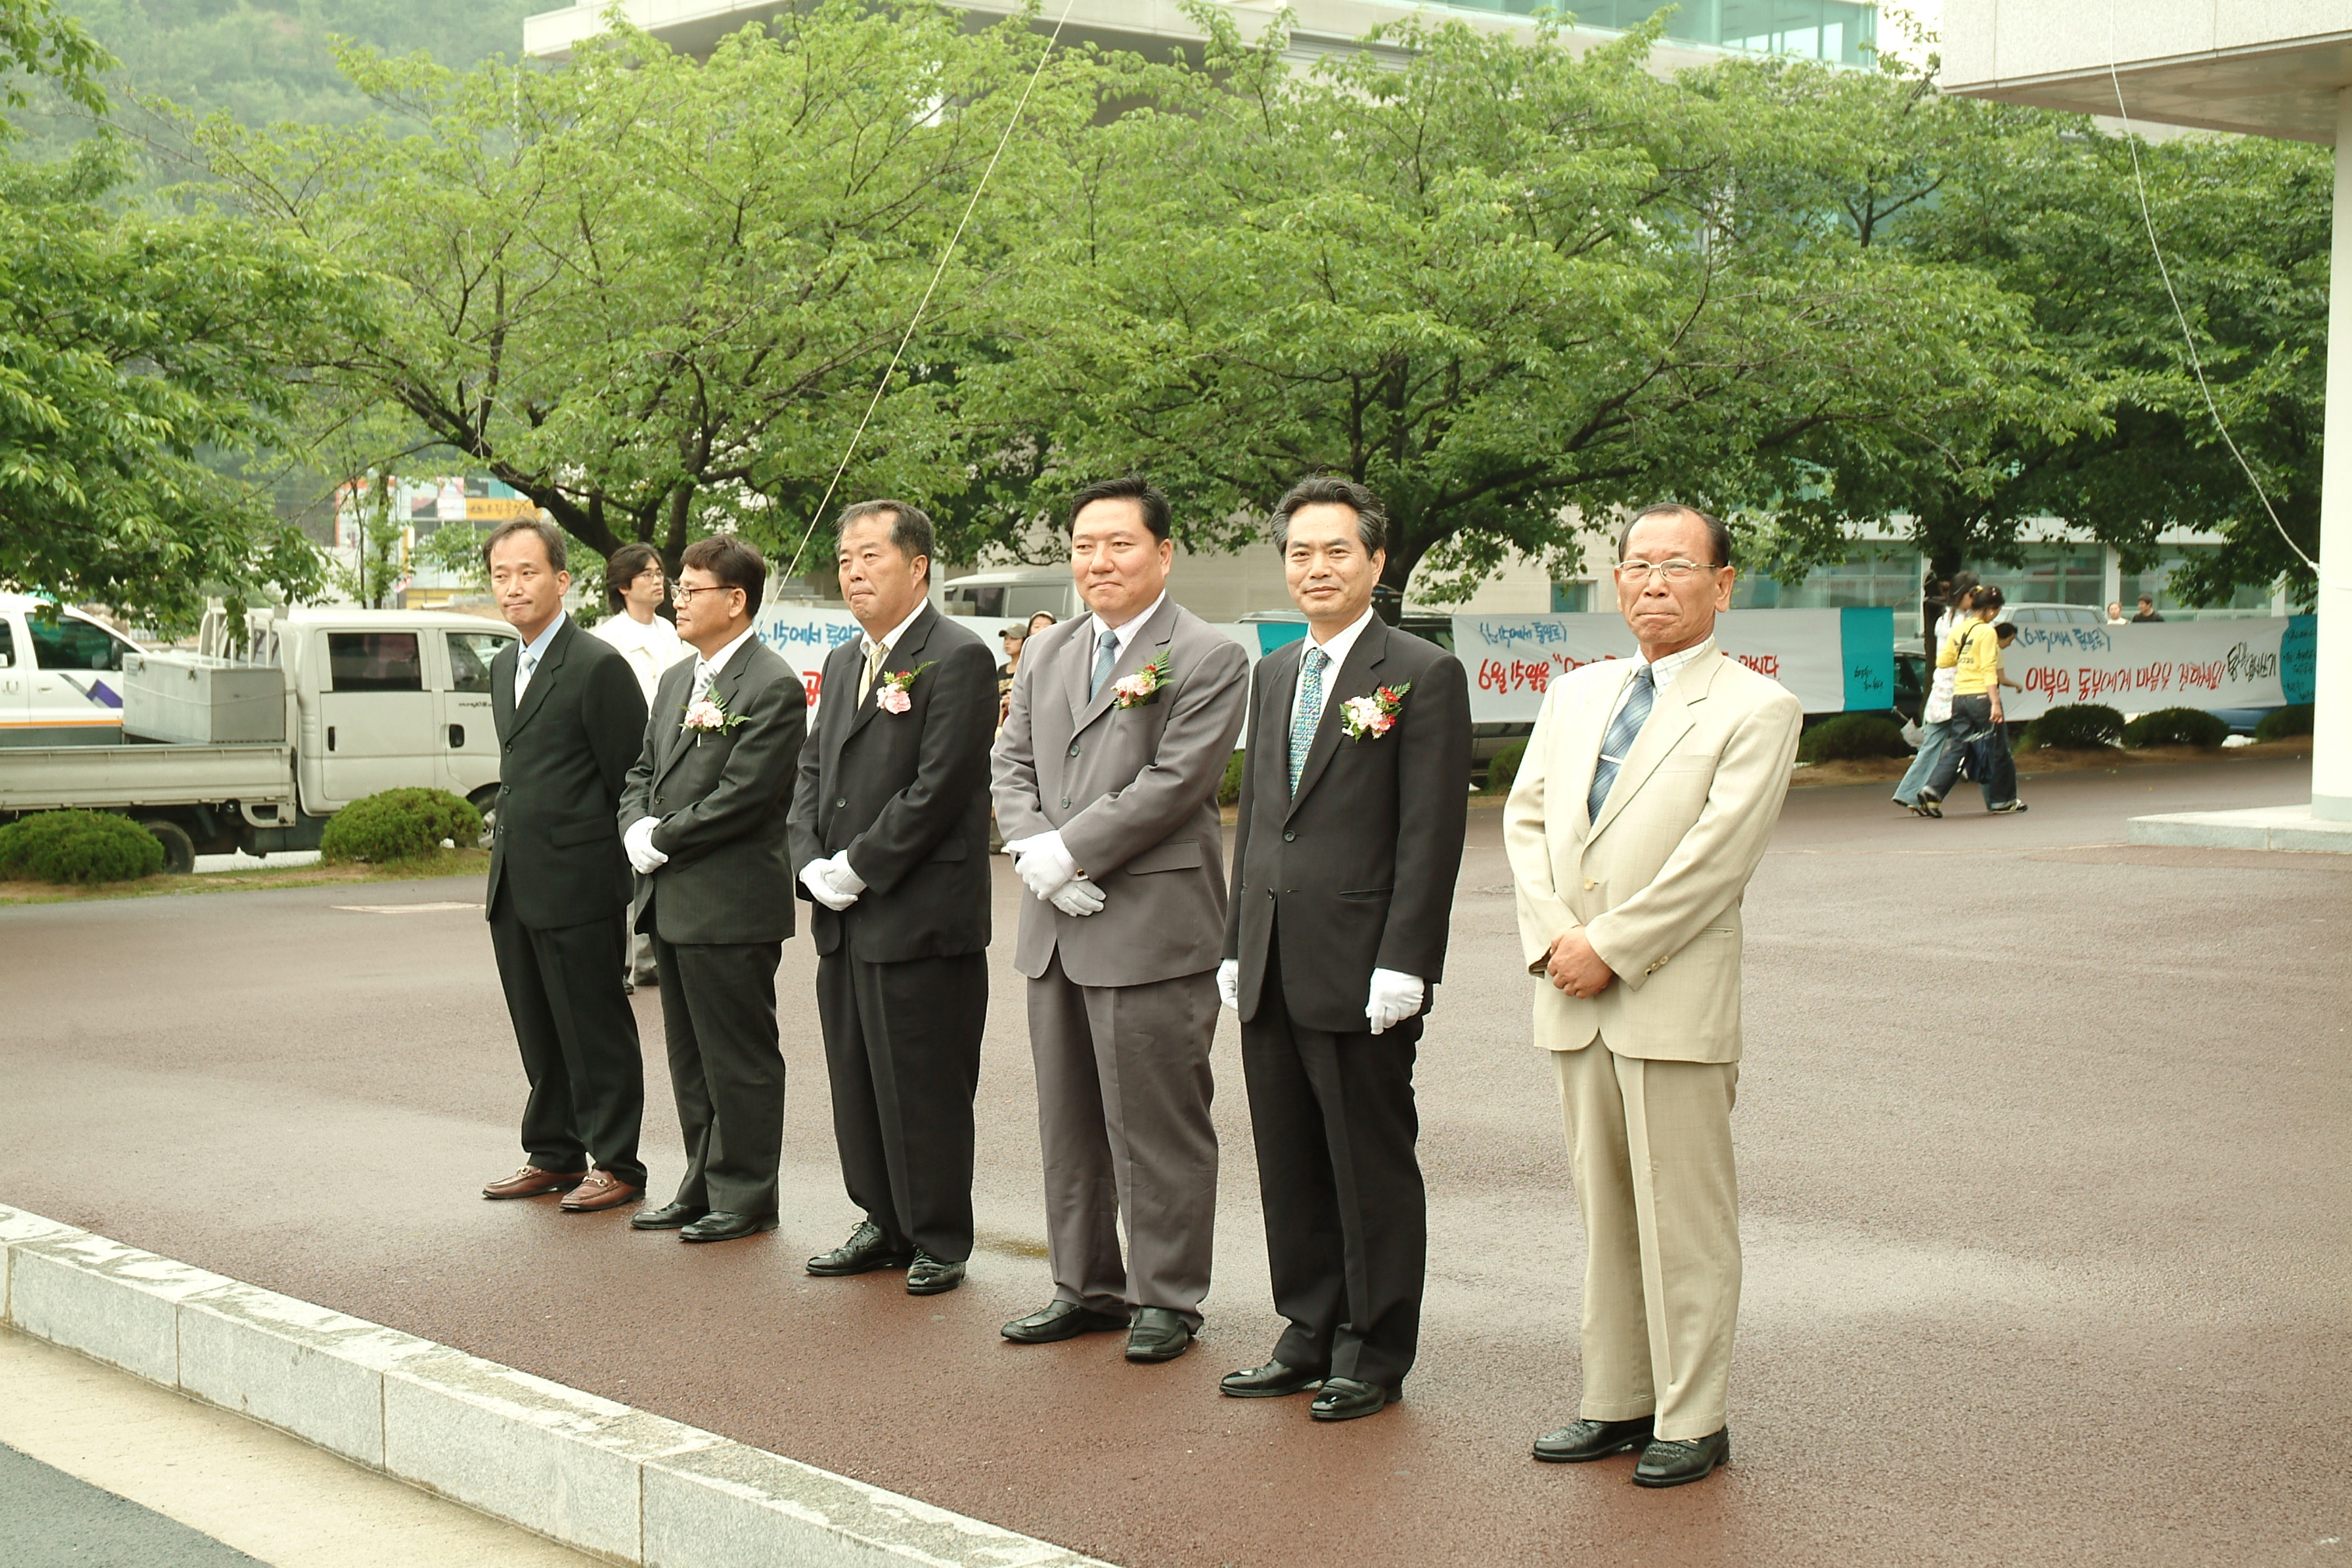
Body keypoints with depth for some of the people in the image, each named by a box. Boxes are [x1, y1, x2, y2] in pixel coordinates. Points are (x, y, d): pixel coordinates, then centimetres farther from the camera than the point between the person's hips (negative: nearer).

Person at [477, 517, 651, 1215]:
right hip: (514, 887, 8)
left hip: (577, 885, -8)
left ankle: (616, 1163, 9)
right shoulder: (502, 667, 14)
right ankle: (554, 1155, 26)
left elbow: (631, 779, -11)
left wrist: (608, 862, -8)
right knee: (539, 1032, 15)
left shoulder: (598, 667, -13)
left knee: (596, 1030, 0)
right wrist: (503, 847, 18)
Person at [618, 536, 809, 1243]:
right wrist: (637, 829, -1)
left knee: (739, 1059, 1)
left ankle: (745, 1196, 11)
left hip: (731, 905, -9)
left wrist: (664, 839, -13)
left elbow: (742, 796, -19)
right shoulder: (677, 679, 15)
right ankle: (703, 1186, 25)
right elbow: (643, 772, 19)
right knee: (689, 1058, 16)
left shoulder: (774, 688, -13)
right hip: (671, 903, 9)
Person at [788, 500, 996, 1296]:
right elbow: (812, 773, 17)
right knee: (858, 1081, 14)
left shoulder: (958, 657, -10)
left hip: (921, 920, -8)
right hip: (844, 918, 8)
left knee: (925, 1088, -1)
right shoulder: (843, 662, 17)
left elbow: (939, 787, -17)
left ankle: (940, 1241, 11)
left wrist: (857, 869, -15)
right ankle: (886, 1224, 26)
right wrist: (813, 866, 0)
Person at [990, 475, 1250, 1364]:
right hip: (1055, 927, 7)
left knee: (1157, 1127, 0)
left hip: (1152, 931, -7)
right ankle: (1085, 1285, 27)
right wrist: (1036, 857, -7)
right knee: (1068, 1123, 15)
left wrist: (1067, 851, -16)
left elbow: (1171, 785, -16)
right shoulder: (1044, 654, 14)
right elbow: (1013, 768, 12)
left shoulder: (1208, 660, -8)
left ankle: (1166, 1298, 12)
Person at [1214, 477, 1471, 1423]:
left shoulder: (1424, 675, -6)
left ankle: (1376, 1354, 14)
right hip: (1273, 972, 7)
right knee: (1289, 1165, 12)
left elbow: (1432, 835, -11)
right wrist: (1237, 945, 14)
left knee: (1372, 1168, 3)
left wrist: (1401, 963, -17)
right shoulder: (1272, 675, 15)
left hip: (1359, 974, -7)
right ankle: (1310, 1336, 25)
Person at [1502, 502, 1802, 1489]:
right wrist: (1551, 936, -5)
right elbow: (1525, 817, 11)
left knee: (1683, 1221, 0)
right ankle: (1616, 1402, 23)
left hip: (1675, 1001, -6)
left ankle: (1692, 1420, 10)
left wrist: (1611, 949, -14)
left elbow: (1716, 855, -13)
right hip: (1575, 998, 6)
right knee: (1604, 1211, 13)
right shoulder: (1574, 695, 15)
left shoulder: (1757, 709, -5)